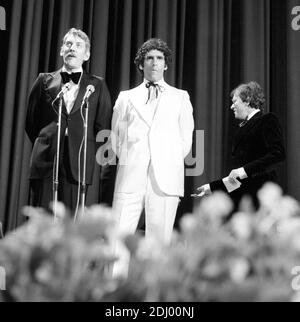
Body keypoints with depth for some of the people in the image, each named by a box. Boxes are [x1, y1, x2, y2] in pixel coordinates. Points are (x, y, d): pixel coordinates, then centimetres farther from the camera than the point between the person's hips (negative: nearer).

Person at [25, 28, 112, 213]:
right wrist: (44, 146, 13)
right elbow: (31, 121, 15)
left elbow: (104, 126, 8)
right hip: (45, 163, 1)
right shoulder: (45, 80, 11)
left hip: (77, 164, -1)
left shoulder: (97, 85, 9)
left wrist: (89, 154, 7)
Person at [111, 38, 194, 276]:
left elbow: (185, 139, 14)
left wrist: (170, 163, 6)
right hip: (131, 176, 1)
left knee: (159, 238, -5)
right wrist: (128, 160, 9)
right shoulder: (126, 97, 19)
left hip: (165, 177, -1)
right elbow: (116, 136, 19)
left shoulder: (180, 97, 17)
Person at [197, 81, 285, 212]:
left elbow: (278, 154, -13)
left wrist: (245, 170, -16)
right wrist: (212, 186, 23)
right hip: (239, 194, 7)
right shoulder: (243, 127, 23)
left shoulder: (268, 121, 1)